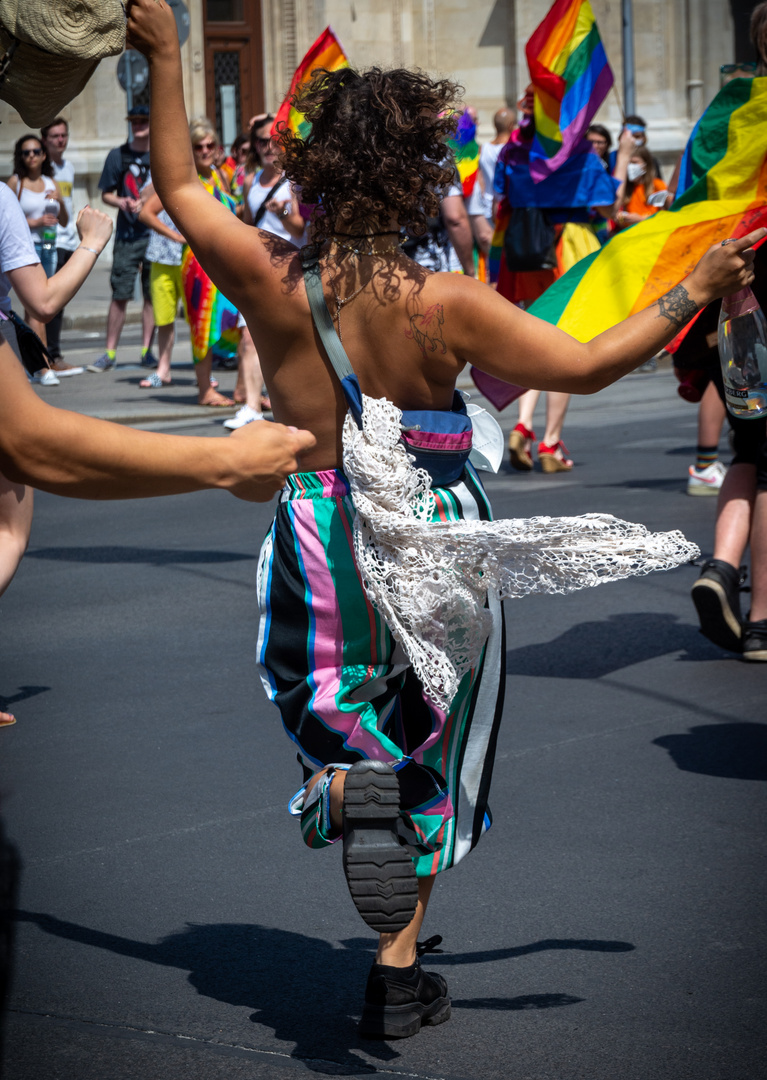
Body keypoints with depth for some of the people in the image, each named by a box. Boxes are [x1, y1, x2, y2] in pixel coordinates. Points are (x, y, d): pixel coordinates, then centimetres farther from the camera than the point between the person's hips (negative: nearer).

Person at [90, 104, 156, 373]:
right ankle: (109, 352, 1)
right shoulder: (118, 155, 6)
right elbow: (106, 194, 10)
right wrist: (121, 202, -11)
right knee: (120, 295, -3)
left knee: (153, 295, 2)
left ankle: (146, 350, 10)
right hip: (127, 235, 0)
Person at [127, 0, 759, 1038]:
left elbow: (179, 186, 3)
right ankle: (398, 973, 18)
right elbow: (587, 364, -15)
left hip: (318, 544, 1)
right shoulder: (445, 306, -20)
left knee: (332, 706, 23)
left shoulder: (272, 284, -13)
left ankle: (346, 780, -15)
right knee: (430, 762, 15)